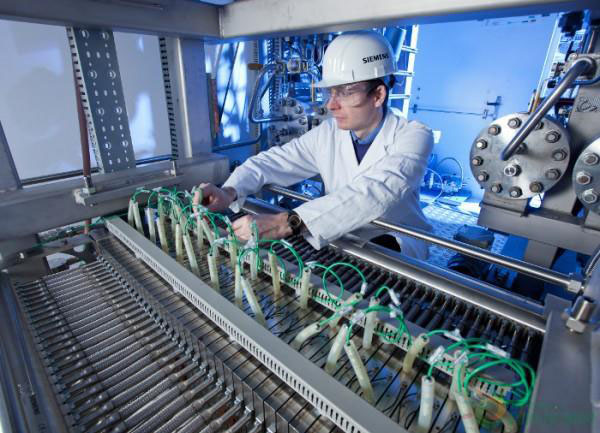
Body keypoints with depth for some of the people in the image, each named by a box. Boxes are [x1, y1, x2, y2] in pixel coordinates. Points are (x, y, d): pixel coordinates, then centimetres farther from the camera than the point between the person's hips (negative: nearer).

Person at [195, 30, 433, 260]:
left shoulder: (414, 136, -17)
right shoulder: (329, 133, -3)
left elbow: (377, 191, -35)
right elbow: (274, 161, -3)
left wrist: (289, 222, -46)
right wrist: (229, 191, -24)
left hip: (397, 248, -3)